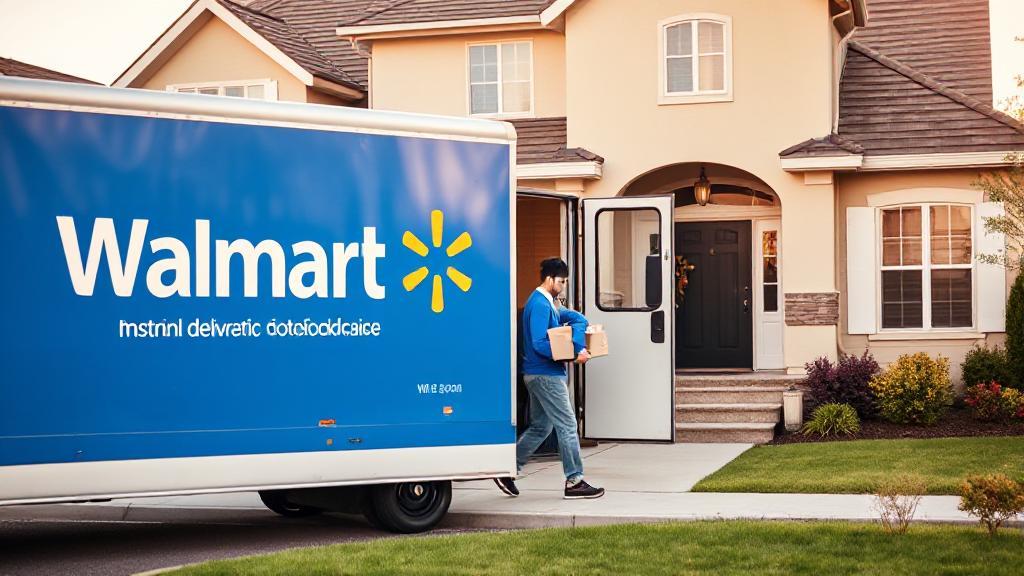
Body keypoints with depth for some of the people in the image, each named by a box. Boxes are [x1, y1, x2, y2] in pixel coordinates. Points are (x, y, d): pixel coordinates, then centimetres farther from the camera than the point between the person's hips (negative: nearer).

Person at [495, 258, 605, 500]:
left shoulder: (548, 304, 16)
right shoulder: (540, 305, -16)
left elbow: (577, 318, 10)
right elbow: (539, 344, -22)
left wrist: (578, 347, -8)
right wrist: (572, 355, -19)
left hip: (539, 375, 10)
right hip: (546, 374, -10)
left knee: (540, 427, 15)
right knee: (567, 426, -6)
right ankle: (574, 481, -3)